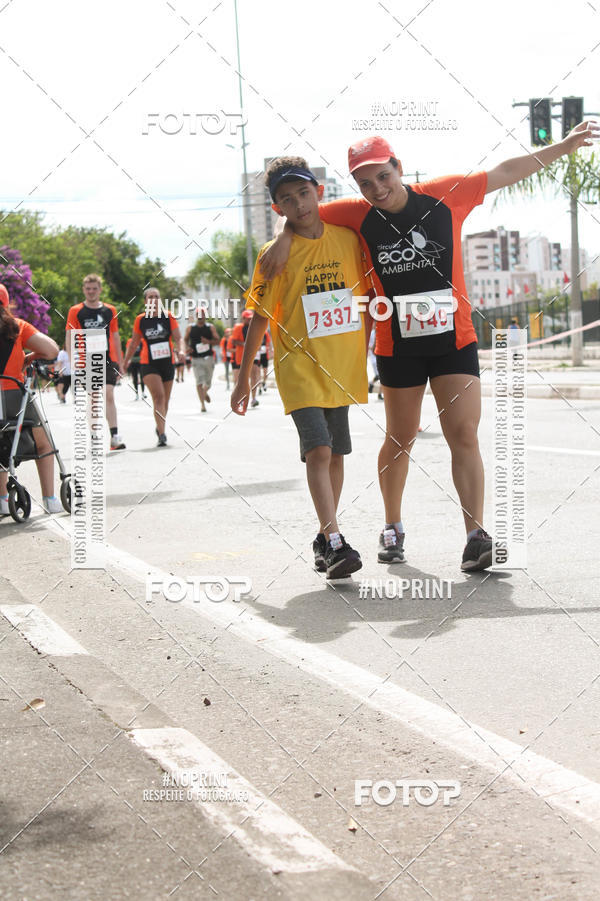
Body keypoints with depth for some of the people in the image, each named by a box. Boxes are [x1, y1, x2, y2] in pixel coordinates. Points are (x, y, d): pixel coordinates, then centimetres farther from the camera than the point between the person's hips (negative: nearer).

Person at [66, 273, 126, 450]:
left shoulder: (110, 310, 10)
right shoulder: (76, 311, 2)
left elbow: (115, 337, 15)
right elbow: (70, 338, -1)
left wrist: (120, 362, 13)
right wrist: (73, 362, -10)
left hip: (107, 360, 1)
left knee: (109, 395, -12)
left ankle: (115, 436, -16)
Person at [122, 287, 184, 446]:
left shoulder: (168, 317, 0)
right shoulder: (140, 320, 1)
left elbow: (178, 338, -4)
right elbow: (134, 342, 13)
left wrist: (180, 350, -24)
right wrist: (126, 360, 16)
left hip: (167, 362, 2)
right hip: (148, 364, -2)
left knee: (165, 399, 12)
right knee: (158, 395, -20)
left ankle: (160, 428, 35)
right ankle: (162, 434, -26)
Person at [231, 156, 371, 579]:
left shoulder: (348, 239, 3)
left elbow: (366, 297, 14)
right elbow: (259, 319, -1)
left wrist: (366, 355, 13)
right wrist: (244, 378, 1)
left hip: (342, 366, 4)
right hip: (299, 366, -4)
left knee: (336, 453, 10)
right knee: (318, 450, -16)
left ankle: (325, 540, 24)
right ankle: (335, 543, -19)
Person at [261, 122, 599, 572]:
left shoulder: (445, 195, -5)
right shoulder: (358, 215, -4)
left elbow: (507, 172, 4)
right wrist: (285, 239, -10)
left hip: (455, 338, -1)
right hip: (397, 346, 1)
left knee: (464, 434, -9)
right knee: (400, 439, 12)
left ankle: (476, 534, -9)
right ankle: (393, 528, 29)